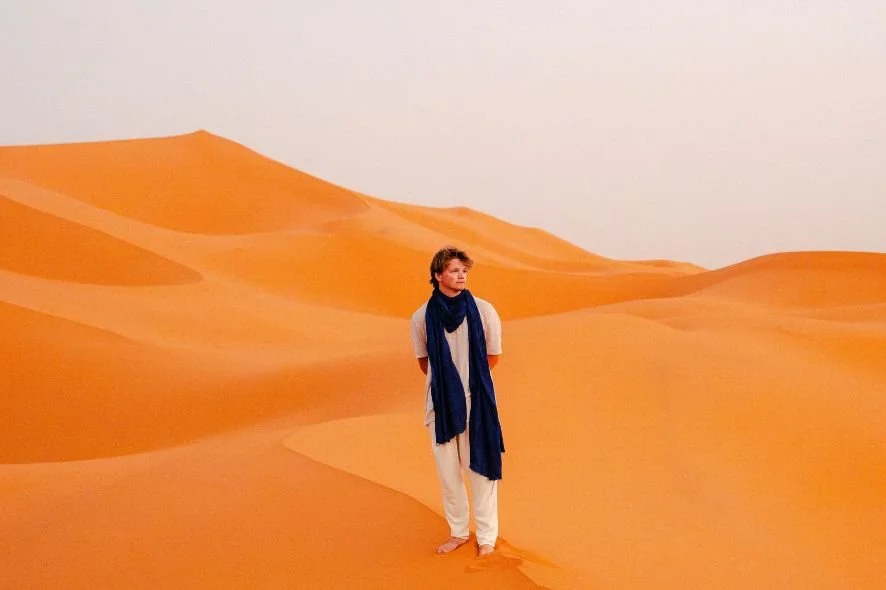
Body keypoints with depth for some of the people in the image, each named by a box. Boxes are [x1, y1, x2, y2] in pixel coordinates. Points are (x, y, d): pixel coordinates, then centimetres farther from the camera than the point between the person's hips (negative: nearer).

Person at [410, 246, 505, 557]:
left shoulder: (483, 311, -8)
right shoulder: (422, 317, -4)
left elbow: (492, 358, 4)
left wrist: (468, 378, 7)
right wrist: (446, 381, 8)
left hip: (476, 401, -1)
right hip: (440, 403, 2)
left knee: (480, 468, 4)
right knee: (447, 471, 10)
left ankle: (486, 536, 18)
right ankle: (458, 531, 27)